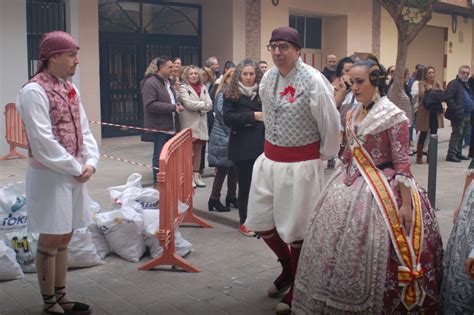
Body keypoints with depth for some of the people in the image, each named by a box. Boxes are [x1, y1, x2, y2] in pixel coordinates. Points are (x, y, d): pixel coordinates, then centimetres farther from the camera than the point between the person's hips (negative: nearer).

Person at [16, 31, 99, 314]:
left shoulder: (70, 89, 10)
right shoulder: (34, 91, -15)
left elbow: (84, 130, 12)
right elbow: (43, 142, -19)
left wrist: (91, 162, -4)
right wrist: (76, 168, -12)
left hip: (74, 174, 8)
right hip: (50, 176, -8)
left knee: (65, 237, 15)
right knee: (51, 240, 2)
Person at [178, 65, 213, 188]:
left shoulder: (203, 88, 14)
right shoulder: (183, 87, -2)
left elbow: (210, 105, 5)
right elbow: (188, 103, -15)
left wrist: (198, 107, -11)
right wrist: (203, 104, -6)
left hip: (201, 123, 5)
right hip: (189, 123, -5)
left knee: (198, 150, 10)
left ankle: (196, 175, 17)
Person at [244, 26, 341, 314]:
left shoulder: (313, 80, -17)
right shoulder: (268, 79, 4)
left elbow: (332, 125, -10)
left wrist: (323, 157, -1)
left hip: (301, 164, -7)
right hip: (270, 159, 7)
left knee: (296, 228, 5)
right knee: (262, 222, 14)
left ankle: (296, 287, 27)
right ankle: (287, 266, 41)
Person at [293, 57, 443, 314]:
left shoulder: (393, 115, -12)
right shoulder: (352, 114, 9)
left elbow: (402, 163, -14)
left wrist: (406, 204, -17)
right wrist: (342, 180, 18)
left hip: (381, 190, -7)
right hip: (351, 186, 7)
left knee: (366, 253, -2)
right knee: (338, 245, 10)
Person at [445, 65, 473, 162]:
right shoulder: (454, 83, -8)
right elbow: (448, 98, -18)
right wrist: (456, 109, -23)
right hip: (459, 114, -9)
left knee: (462, 135, 13)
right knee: (457, 133, -9)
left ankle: (458, 153, 21)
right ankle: (451, 155, -6)